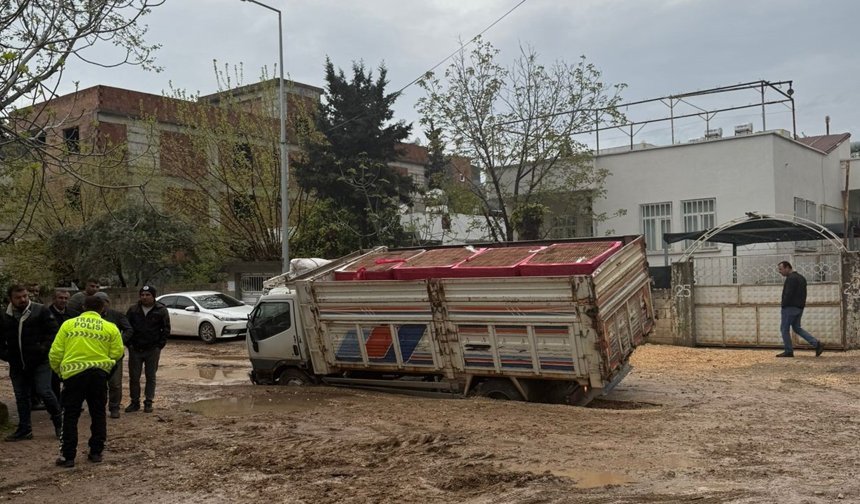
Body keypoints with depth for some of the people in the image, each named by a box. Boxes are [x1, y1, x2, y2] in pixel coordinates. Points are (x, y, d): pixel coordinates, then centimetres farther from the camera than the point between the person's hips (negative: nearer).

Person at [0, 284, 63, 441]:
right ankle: (24, 429, 22)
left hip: (39, 363, -4)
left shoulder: (41, 311, -4)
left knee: (44, 392, -9)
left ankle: (59, 422, 10)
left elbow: (53, 332, -4)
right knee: (21, 397, 11)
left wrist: (44, 348, -14)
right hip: (17, 365, 5)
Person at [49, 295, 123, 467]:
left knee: (70, 416, 8)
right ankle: (96, 452, 17)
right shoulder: (110, 328, 2)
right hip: (99, 373, 1)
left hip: (74, 372, -1)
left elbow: (55, 353, 1)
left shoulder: (68, 324, 3)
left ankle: (68, 456, 8)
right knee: (98, 414, 14)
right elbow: (117, 353, 1)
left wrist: (58, 370, 19)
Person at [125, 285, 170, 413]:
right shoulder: (133, 309, 2)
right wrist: (129, 344, 0)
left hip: (152, 350, -2)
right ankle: (135, 402, 16)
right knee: (134, 377, 5)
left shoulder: (161, 310, -3)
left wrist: (159, 346, -6)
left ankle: (148, 402, 14)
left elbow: (166, 329, 1)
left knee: (151, 377, 6)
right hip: (135, 350, 2)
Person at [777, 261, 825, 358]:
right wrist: (802, 304, 16)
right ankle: (817, 344, 5)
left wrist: (783, 306, -14)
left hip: (790, 307, -10)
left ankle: (788, 351, 4)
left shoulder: (791, 278, -16)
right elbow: (803, 294, 18)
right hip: (799, 307, 10)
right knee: (797, 328, 15)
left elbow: (788, 294, -22)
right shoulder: (800, 277, 17)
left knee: (784, 328, 0)